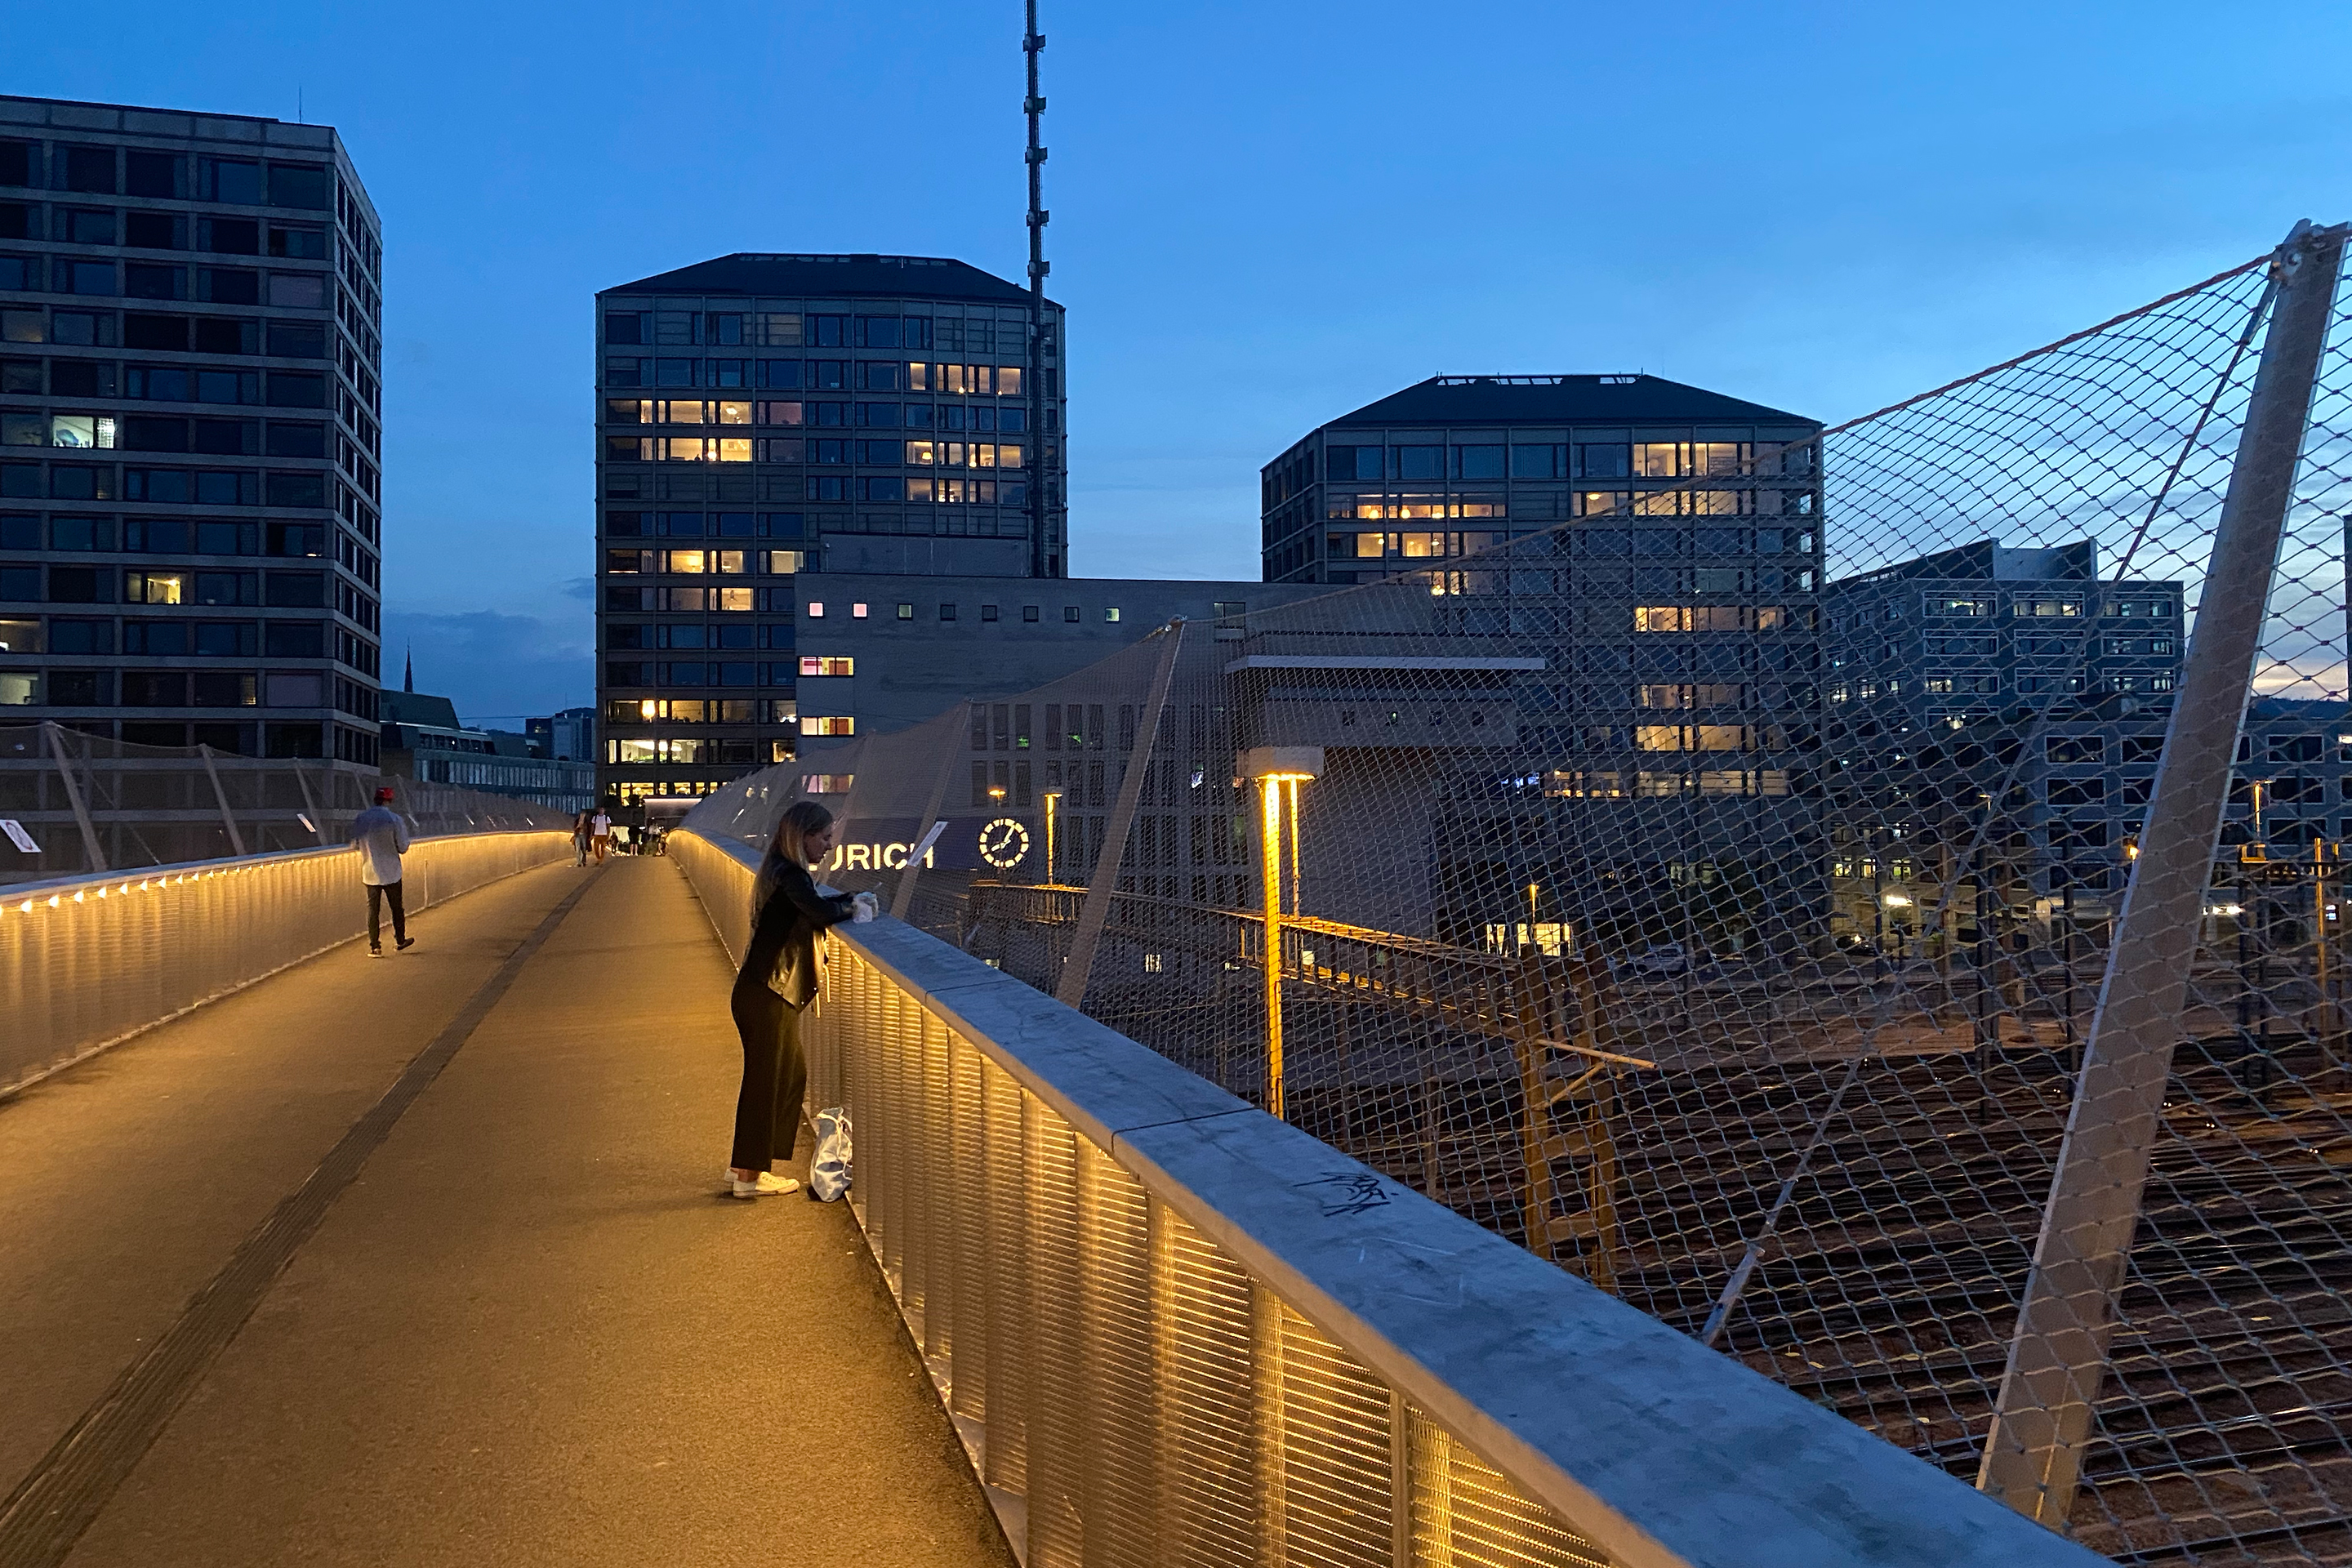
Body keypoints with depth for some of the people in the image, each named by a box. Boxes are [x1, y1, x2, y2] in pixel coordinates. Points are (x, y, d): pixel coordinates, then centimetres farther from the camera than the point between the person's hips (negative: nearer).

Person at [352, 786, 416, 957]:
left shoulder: (359, 819, -3)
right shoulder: (394, 819, -12)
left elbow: (355, 845, 4)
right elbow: (403, 848, -10)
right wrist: (404, 831, 8)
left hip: (370, 873, 2)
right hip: (391, 872, -2)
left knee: (373, 909, 7)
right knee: (396, 908, 13)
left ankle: (375, 946, 4)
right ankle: (400, 940, 25)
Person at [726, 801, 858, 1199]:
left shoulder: (783, 872, 14)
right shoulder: (790, 875, -18)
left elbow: (809, 908, 20)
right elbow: (821, 912, -31)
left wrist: (848, 899, 4)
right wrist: (849, 907, -12)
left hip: (768, 994, 10)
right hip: (766, 996, -10)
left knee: (789, 1076, 17)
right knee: (765, 1080, 0)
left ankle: (746, 1165, 26)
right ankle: (749, 1176, 10)